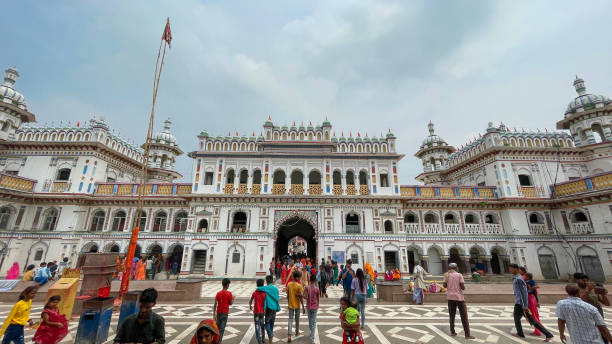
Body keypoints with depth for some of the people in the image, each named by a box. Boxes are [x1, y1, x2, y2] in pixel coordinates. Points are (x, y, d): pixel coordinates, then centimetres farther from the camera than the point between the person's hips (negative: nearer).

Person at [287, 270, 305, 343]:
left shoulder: (289, 284, -7)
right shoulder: (299, 286, -21)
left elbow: (288, 295, 2)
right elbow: (301, 297, -17)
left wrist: (288, 303, 16)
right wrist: (303, 307, -8)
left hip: (290, 305, 3)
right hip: (297, 305, -3)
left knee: (290, 320, 8)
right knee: (297, 319, 18)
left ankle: (289, 336, -2)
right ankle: (297, 332, 35)